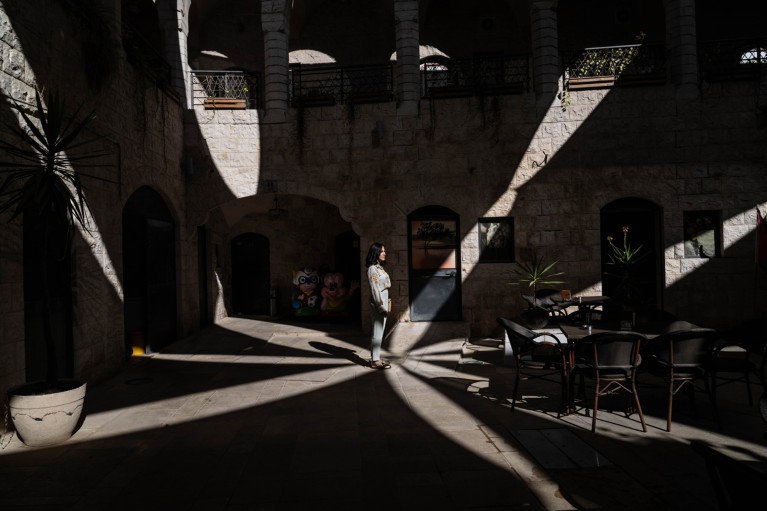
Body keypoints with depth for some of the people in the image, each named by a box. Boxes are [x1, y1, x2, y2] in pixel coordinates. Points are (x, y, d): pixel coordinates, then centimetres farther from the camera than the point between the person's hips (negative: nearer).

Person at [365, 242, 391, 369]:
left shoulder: (379, 267, 14)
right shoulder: (372, 269, -13)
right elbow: (375, 289, -17)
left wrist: (385, 305, 16)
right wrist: (381, 306, -18)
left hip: (383, 302, 9)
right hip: (378, 303, -9)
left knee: (379, 331, 13)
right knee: (377, 332, -5)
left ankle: (376, 357, 20)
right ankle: (375, 361, 0)